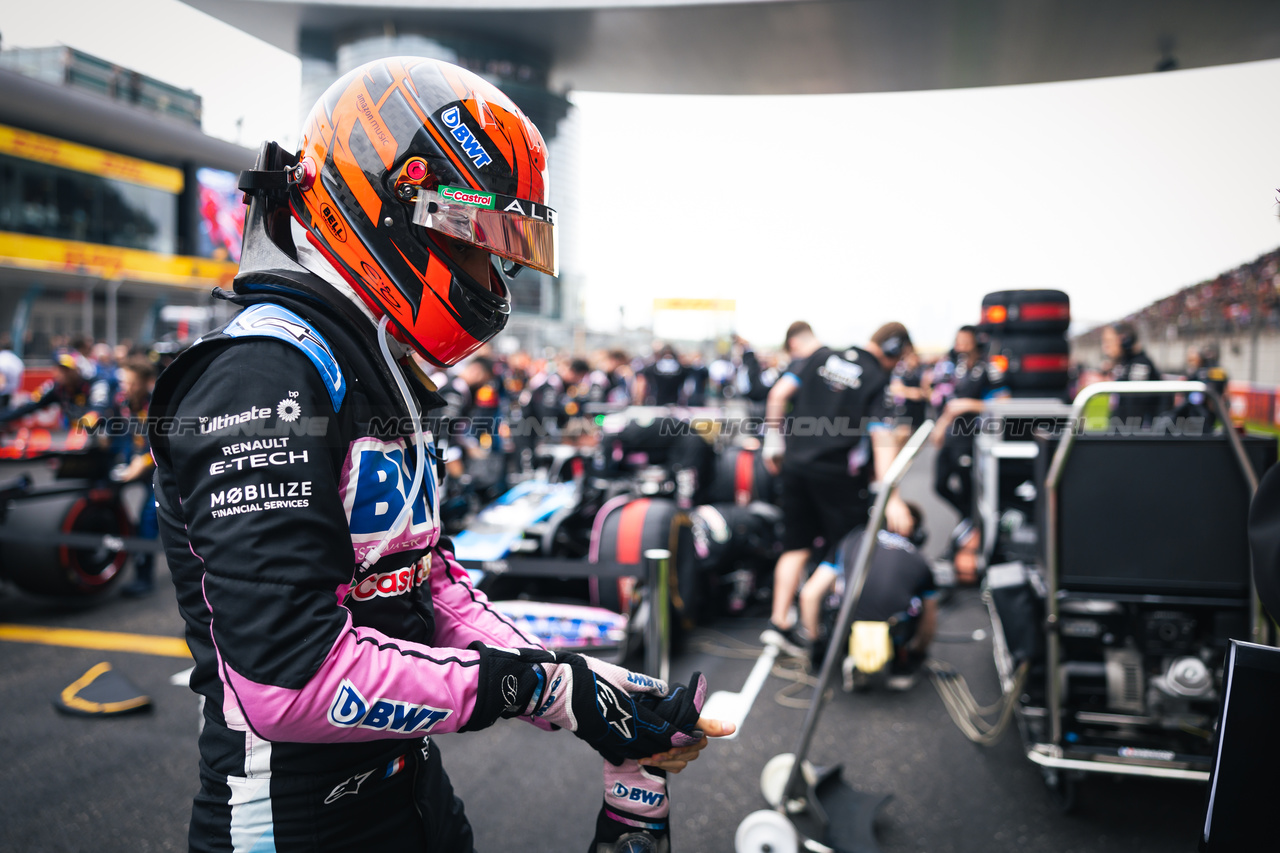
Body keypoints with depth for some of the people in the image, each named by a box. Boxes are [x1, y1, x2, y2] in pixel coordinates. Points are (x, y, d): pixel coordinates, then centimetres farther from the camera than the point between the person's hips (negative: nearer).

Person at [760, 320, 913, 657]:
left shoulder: (820, 357, 9)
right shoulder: (876, 380, -5)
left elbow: (778, 394, 3)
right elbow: (881, 438, -16)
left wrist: (773, 441, 12)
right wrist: (891, 498, -21)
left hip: (796, 463, 5)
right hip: (838, 474, -5)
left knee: (796, 546, 11)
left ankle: (779, 622, 10)